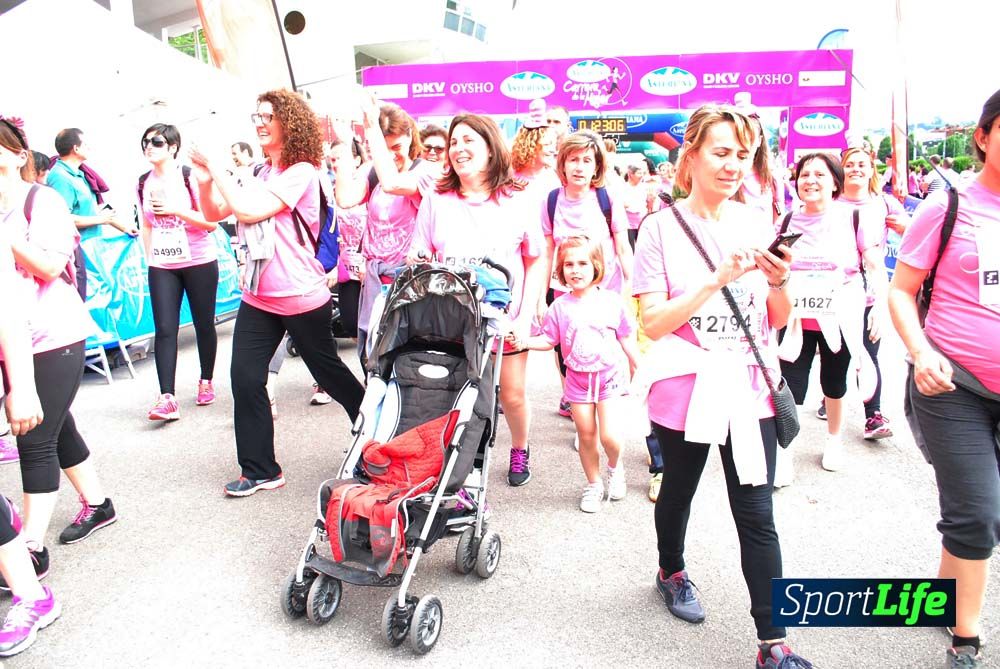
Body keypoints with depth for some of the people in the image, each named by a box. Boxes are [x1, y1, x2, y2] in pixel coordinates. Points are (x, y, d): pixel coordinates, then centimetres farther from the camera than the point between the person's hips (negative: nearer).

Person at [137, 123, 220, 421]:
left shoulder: (190, 177, -7)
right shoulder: (144, 182, 7)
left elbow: (212, 222, -12)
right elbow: (146, 225, 18)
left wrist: (176, 210, -21)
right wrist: (149, 259, 15)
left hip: (199, 261, -3)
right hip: (161, 266, 4)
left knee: (203, 324, 7)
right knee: (164, 329, -5)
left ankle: (206, 382, 27)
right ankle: (167, 398, -8)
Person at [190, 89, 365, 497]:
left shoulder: (301, 172, -12)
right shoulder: (260, 174, 11)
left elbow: (251, 210, -22)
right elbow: (215, 214, 12)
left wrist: (216, 169, -15)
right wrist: (205, 182, -6)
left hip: (302, 298, -7)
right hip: (257, 297, 7)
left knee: (328, 372, 9)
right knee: (245, 379, 1)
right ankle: (259, 470, 13)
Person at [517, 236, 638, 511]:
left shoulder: (612, 301, -4)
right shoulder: (560, 306, -3)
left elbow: (626, 339, 4)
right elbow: (548, 340, 1)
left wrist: (638, 370, 9)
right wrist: (524, 342, -15)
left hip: (610, 376, -1)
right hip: (578, 378, 2)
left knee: (609, 435, -10)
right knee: (586, 435, 9)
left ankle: (615, 467, 24)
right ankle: (593, 484, 29)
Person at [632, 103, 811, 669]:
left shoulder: (758, 223, 3)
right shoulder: (663, 227, -7)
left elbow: (779, 320, 7)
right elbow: (653, 323, -14)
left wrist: (779, 282, -14)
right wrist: (717, 279, -23)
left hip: (750, 387, 2)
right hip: (686, 386, -1)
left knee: (757, 515, 2)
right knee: (679, 490, 19)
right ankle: (672, 570, 47)